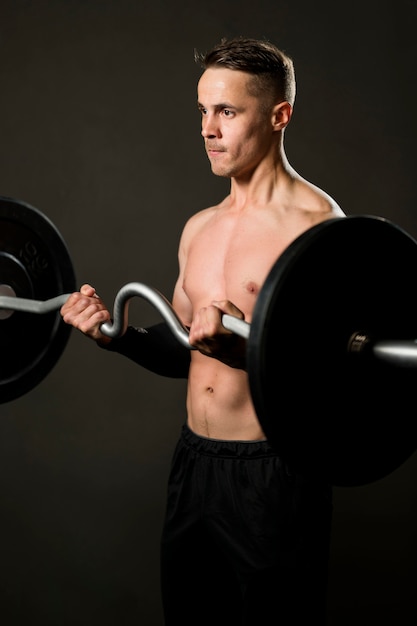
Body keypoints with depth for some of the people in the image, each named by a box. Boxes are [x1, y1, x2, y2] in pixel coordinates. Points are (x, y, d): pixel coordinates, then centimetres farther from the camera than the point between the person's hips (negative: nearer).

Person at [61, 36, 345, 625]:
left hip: (273, 473, -7)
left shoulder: (313, 224, -13)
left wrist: (241, 347, -34)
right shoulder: (199, 228, 11)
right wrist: (116, 332, 0)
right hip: (193, 463, 7)